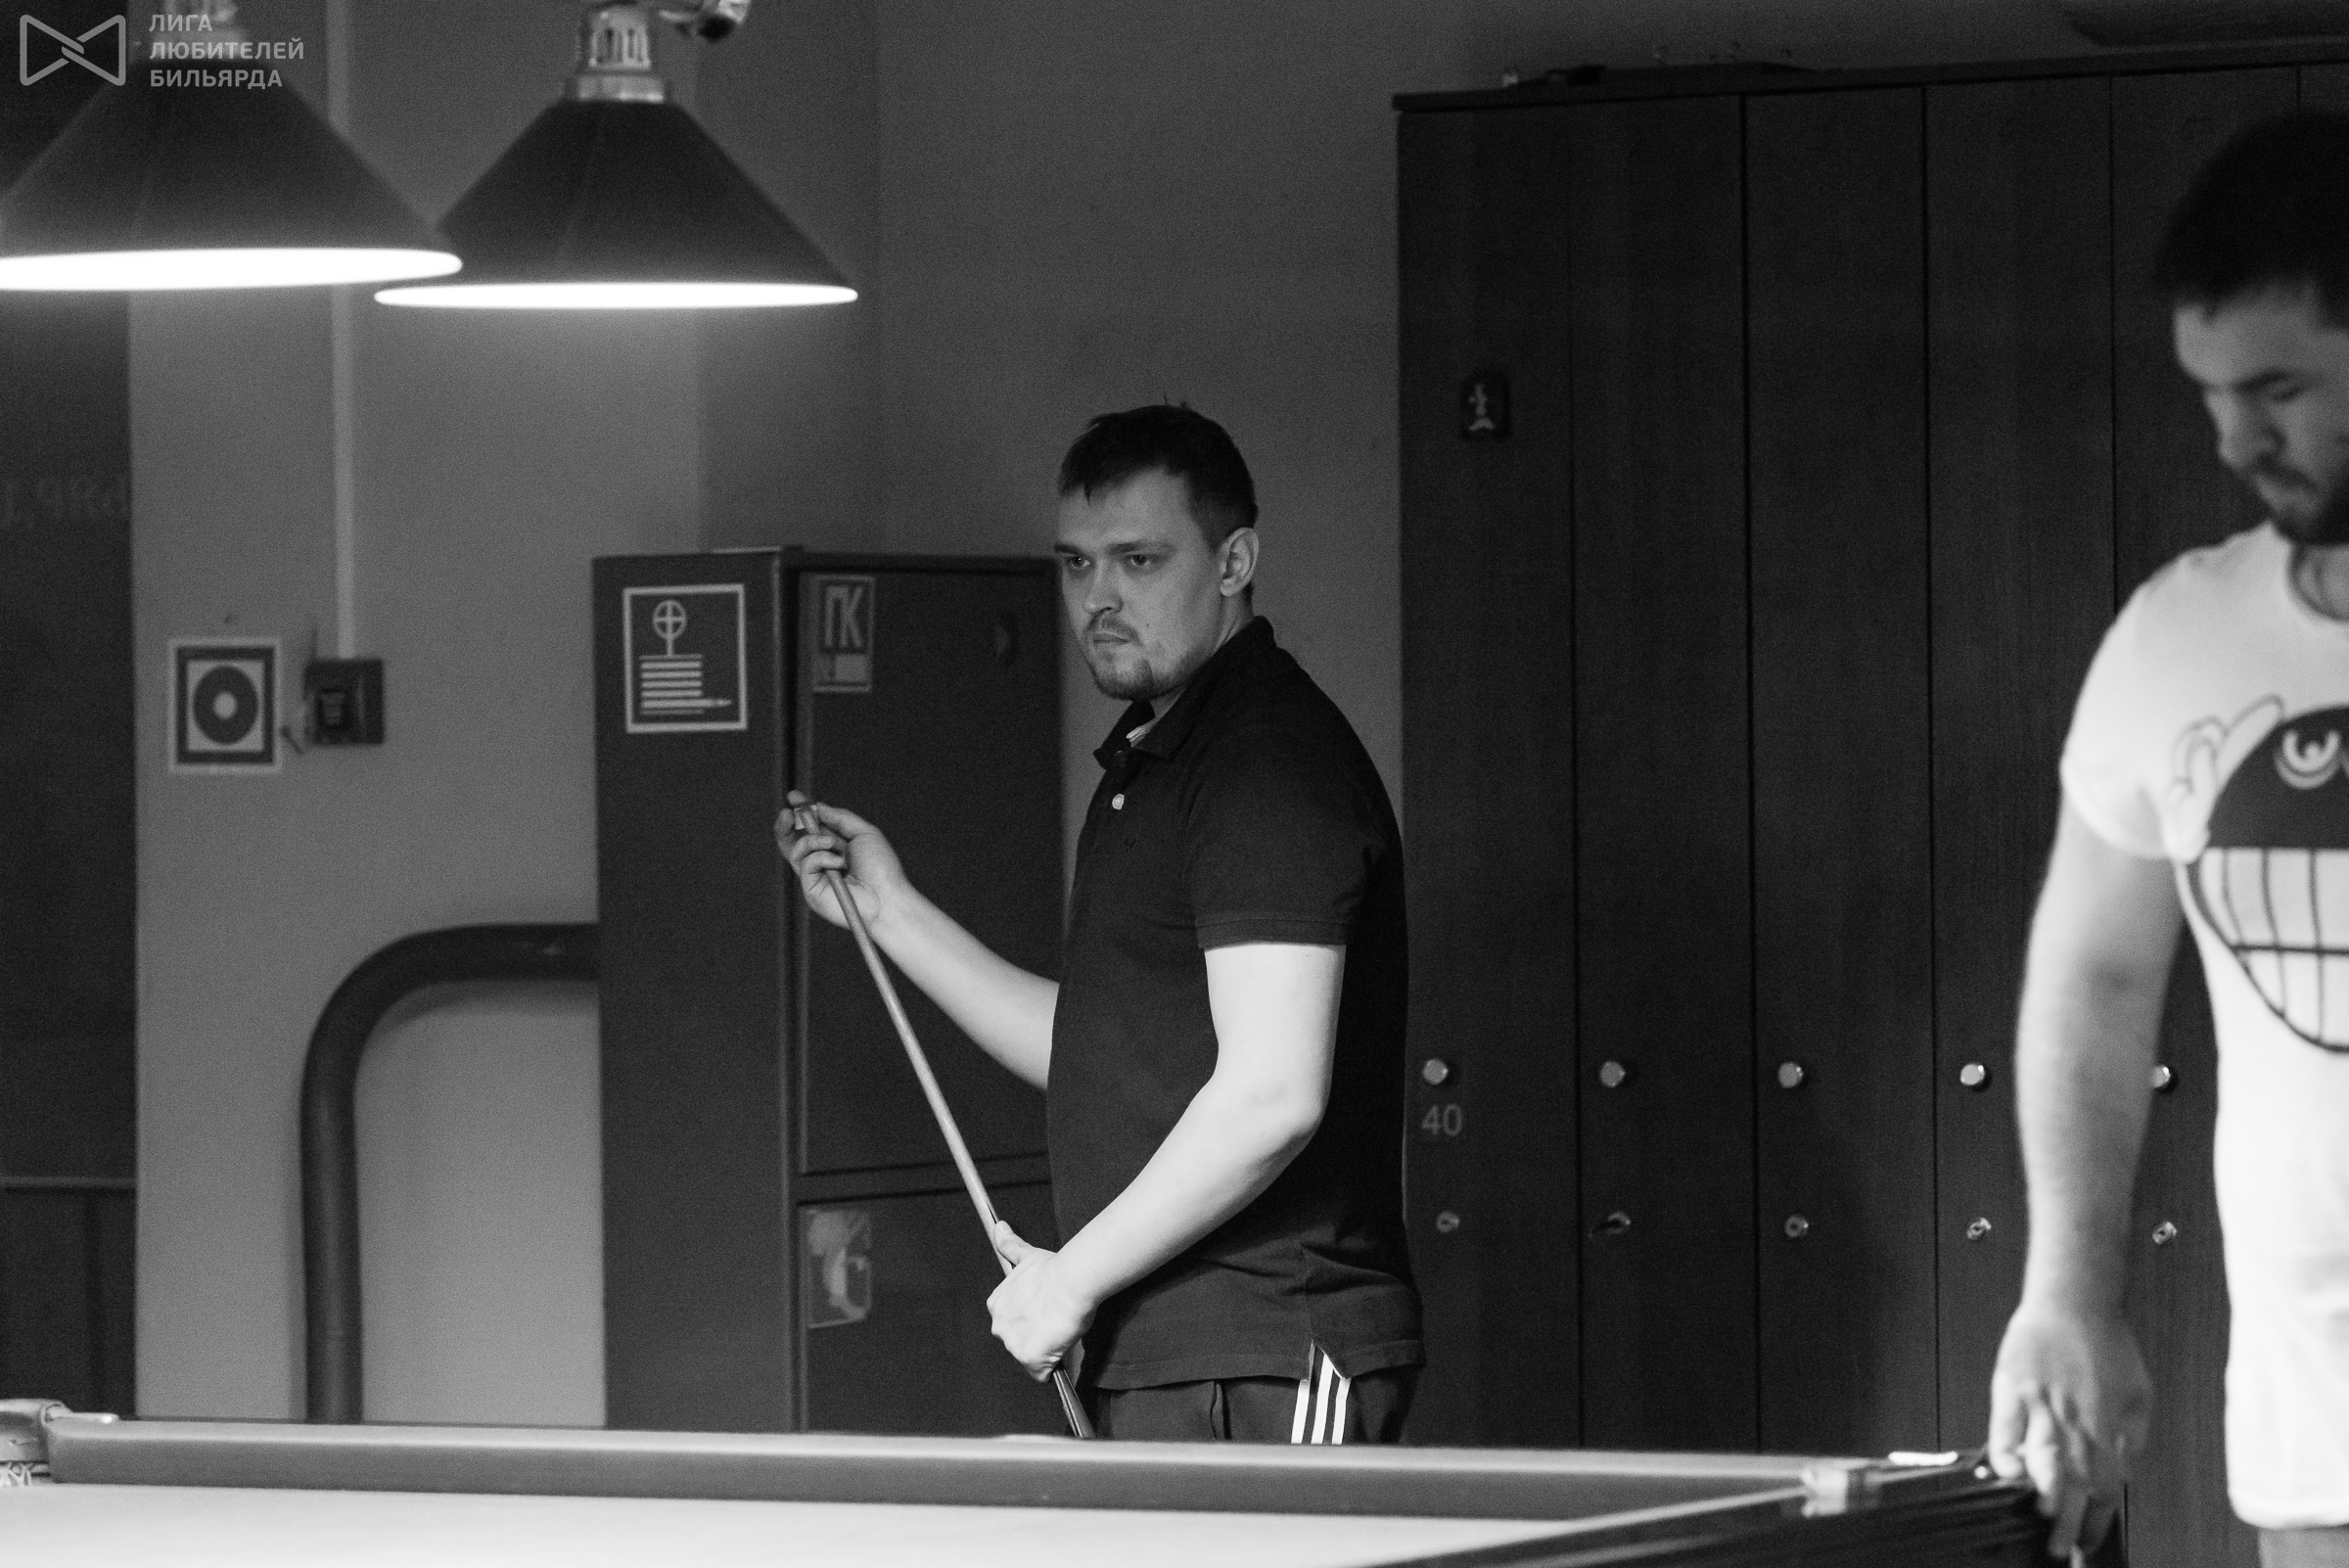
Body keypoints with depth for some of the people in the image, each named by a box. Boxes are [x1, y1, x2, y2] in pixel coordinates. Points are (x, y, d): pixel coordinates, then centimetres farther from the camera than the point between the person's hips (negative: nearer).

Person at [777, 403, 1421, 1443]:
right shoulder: (1149, 762, 20)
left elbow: (1271, 1097, -22)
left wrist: (1075, 1275, -15)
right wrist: (891, 911, 18)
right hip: (1152, 1359, 10)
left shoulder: (1275, 762, -14)